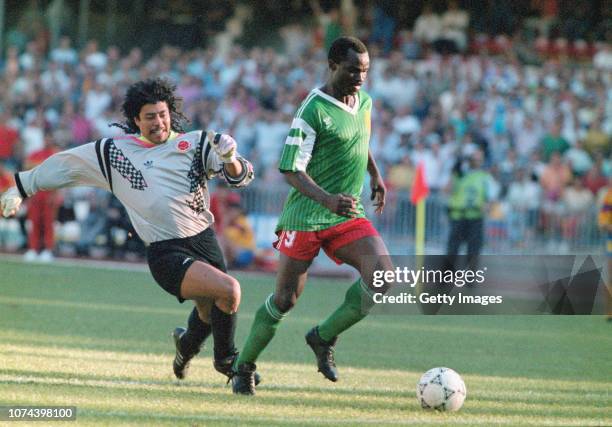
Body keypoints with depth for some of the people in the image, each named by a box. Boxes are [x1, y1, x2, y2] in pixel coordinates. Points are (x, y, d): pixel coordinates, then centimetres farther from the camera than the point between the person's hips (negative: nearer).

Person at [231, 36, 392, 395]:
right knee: (286, 298, -2)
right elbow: (291, 170, -17)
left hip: (349, 216, 6)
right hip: (306, 217, -6)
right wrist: (327, 199, -30)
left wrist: (375, 175, 26)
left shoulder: (364, 102, 8)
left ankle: (324, 338, 0)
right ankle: (244, 367, 18)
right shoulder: (313, 110, -15)